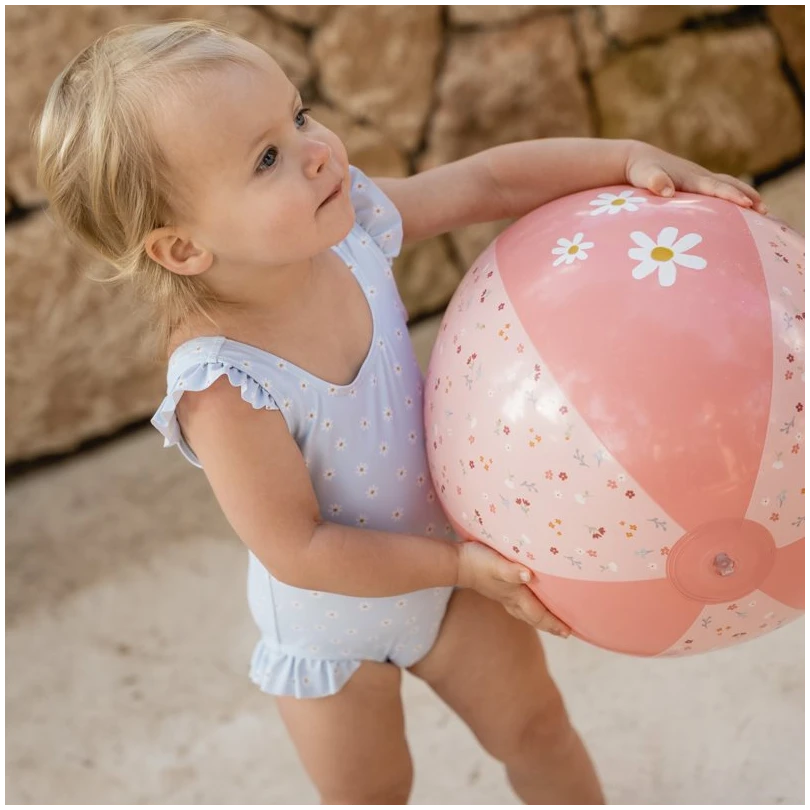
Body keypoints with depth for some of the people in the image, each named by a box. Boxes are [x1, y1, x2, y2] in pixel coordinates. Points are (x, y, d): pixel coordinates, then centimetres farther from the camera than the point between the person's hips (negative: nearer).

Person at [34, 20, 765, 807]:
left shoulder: (346, 217, -22)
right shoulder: (222, 387, -38)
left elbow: (493, 181, -11)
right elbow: (300, 551, -30)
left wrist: (630, 158, -20)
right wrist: (458, 563, -27)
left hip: (446, 549, 5)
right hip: (331, 628, -4)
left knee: (534, 727, 24)